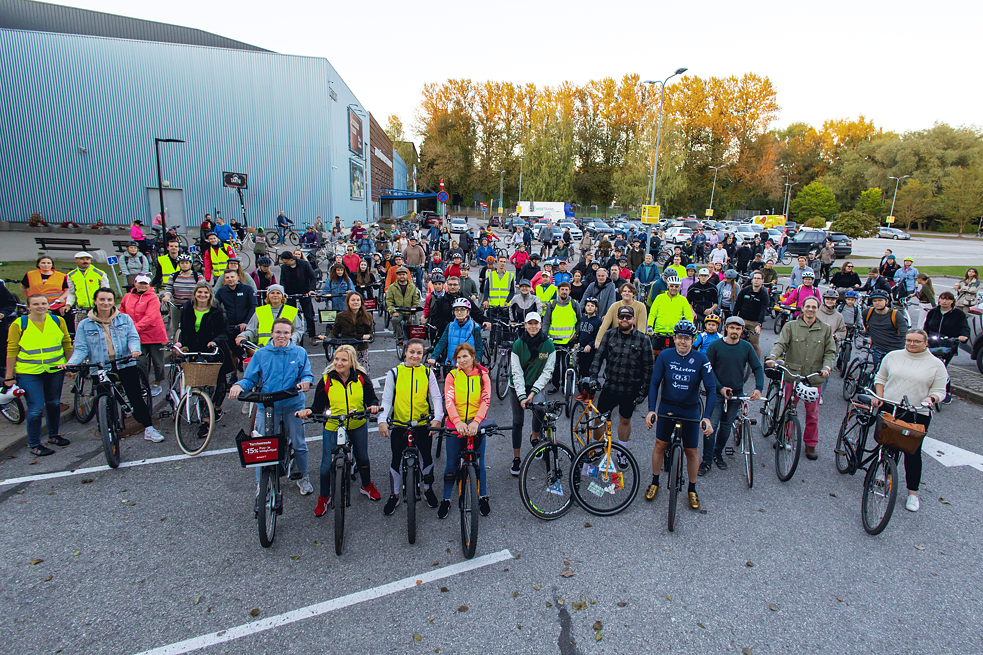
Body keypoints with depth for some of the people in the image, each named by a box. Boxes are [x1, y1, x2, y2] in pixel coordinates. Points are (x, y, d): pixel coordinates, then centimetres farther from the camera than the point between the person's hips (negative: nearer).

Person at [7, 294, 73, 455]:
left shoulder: (58, 321, 2)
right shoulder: (18, 324, -5)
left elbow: (67, 344, 11)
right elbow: (12, 351, -4)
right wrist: (9, 377, -5)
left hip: (55, 370, 3)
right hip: (29, 373, -3)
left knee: (54, 404, 15)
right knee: (36, 408, -6)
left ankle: (53, 435, 34)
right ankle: (33, 444, 11)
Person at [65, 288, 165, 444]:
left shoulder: (125, 319, 6)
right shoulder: (85, 324, 5)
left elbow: (133, 337, 0)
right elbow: (81, 348, 2)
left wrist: (134, 349, -21)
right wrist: (71, 363, -15)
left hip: (125, 365, -1)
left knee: (135, 397, -4)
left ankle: (149, 428, 2)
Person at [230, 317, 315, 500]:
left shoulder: (300, 353, 2)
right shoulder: (261, 354, 2)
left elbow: (307, 374, 3)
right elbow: (250, 379, 3)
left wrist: (305, 382, -20)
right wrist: (239, 385, -18)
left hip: (293, 406, 0)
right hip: (267, 407, 0)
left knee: (299, 444, 11)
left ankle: (302, 477, 33)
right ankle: (260, 485, 22)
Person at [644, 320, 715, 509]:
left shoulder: (701, 359, -13)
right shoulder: (665, 356, -11)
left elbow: (711, 389, -13)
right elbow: (654, 383, -9)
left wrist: (707, 417, -25)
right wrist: (651, 409, -21)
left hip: (690, 410, -1)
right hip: (667, 407, 1)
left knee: (691, 451, 7)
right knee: (660, 445, 8)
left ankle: (692, 489, 27)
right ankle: (654, 482, 28)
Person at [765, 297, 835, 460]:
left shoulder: (825, 329, 7)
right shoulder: (791, 326, 3)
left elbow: (830, 352, 8)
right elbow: (781, 344, -8)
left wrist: (826, 367, -11)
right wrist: (772, 357, -27)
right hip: (792, 375, -1)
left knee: (812, 414, 8)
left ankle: (811, 444, 23)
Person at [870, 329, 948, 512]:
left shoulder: (936, 364, 1)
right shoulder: (893, 356, 6)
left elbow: (939, 391, 3)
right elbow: (880, 378, 13)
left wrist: (930, 398, -19)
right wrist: (879, 397, -1)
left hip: (917, 415, -2)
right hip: (888, 409, 2)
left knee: (913, 452, 2)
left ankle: (912, 493, 13)